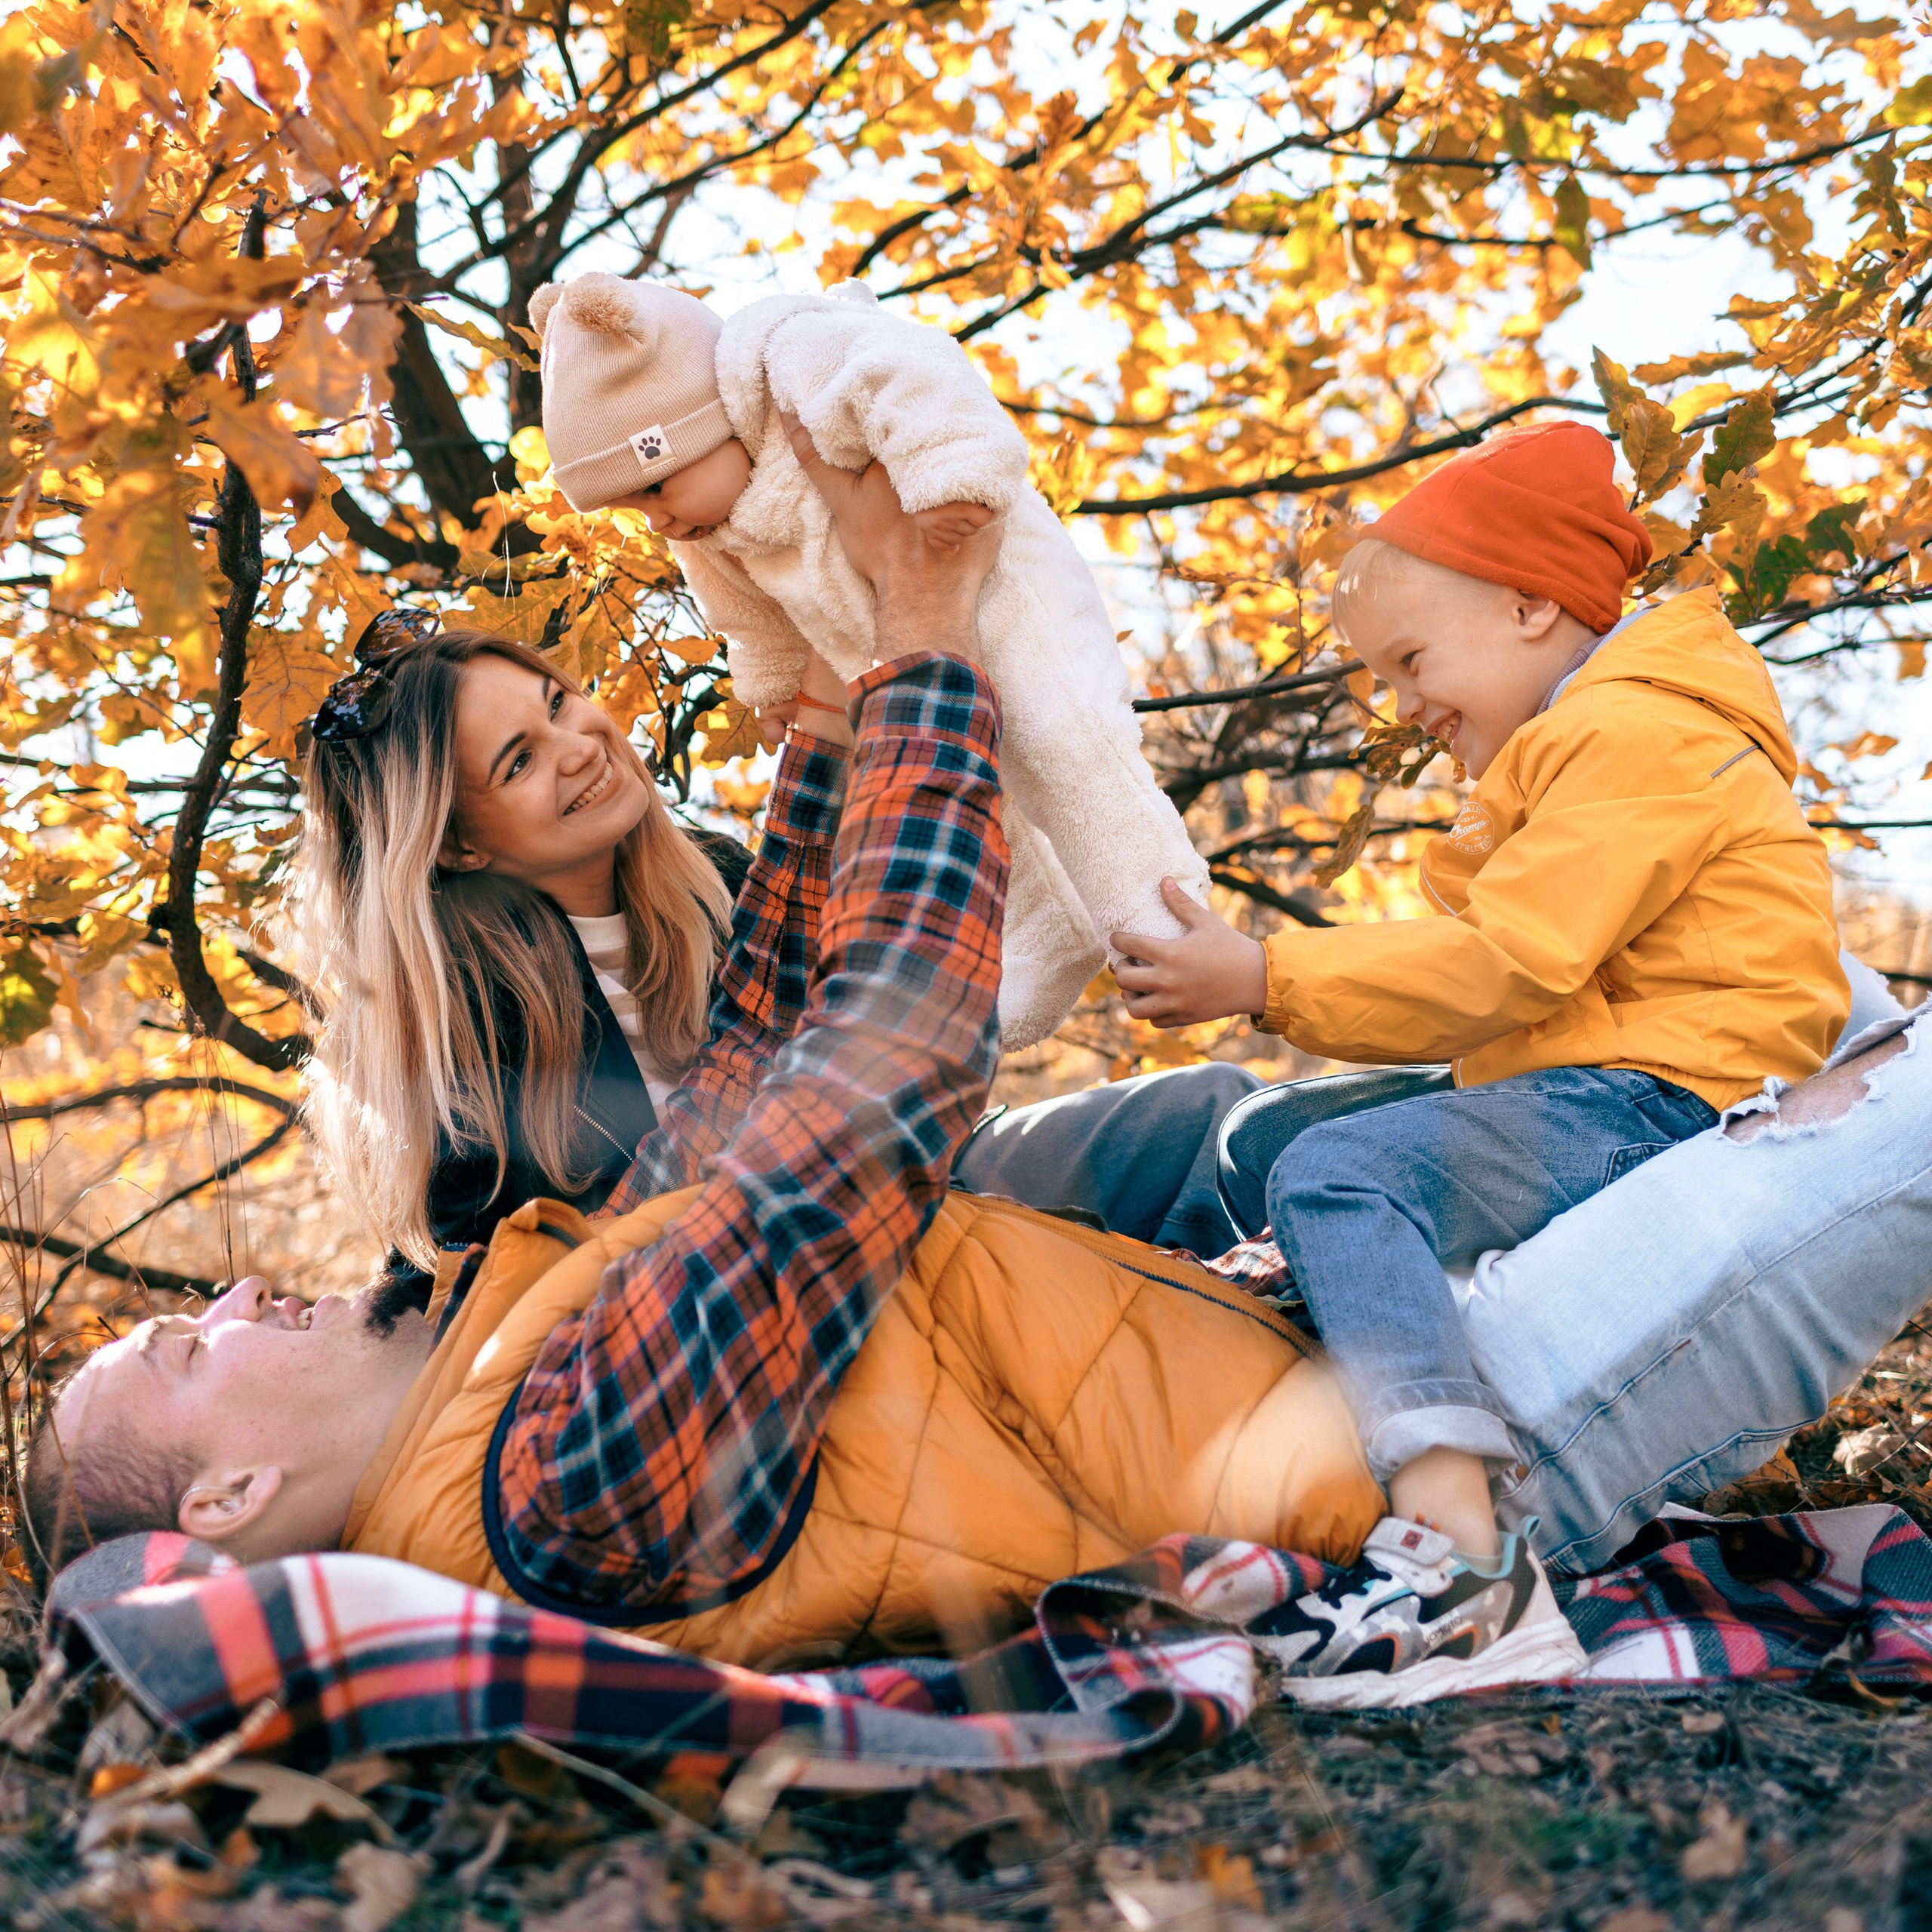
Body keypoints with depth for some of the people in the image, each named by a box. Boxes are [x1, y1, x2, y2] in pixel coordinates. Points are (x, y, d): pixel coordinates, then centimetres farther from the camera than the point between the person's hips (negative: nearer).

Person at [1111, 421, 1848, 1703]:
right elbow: (1492, 973, 18)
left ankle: (1453, 1538, -41)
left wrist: (1269, 981, -17)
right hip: (1601, 1101, 12)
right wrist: (1275, 983, 6)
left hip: (1659, 1104, -12)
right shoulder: (1580, 742, 25)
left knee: (1335, 1175, -29)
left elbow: (1506, 966, -20)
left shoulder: (1630, 733, -10)